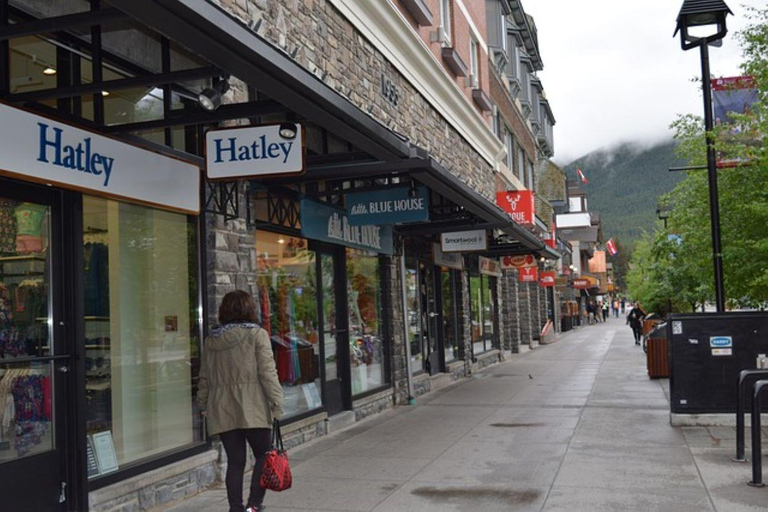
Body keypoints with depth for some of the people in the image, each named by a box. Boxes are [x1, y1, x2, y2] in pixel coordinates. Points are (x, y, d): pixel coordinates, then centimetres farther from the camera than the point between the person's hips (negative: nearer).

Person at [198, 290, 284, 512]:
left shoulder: (211, 339, 10)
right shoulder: (257, 334, -4)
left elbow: (205, 377, 15)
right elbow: (267, 373, -9)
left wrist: (203, 405, 24)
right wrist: (276, 403, -6)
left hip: (222, 410, 4)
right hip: (252, 409, -4)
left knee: (235, 461, 9)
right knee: (263, 455, 8)